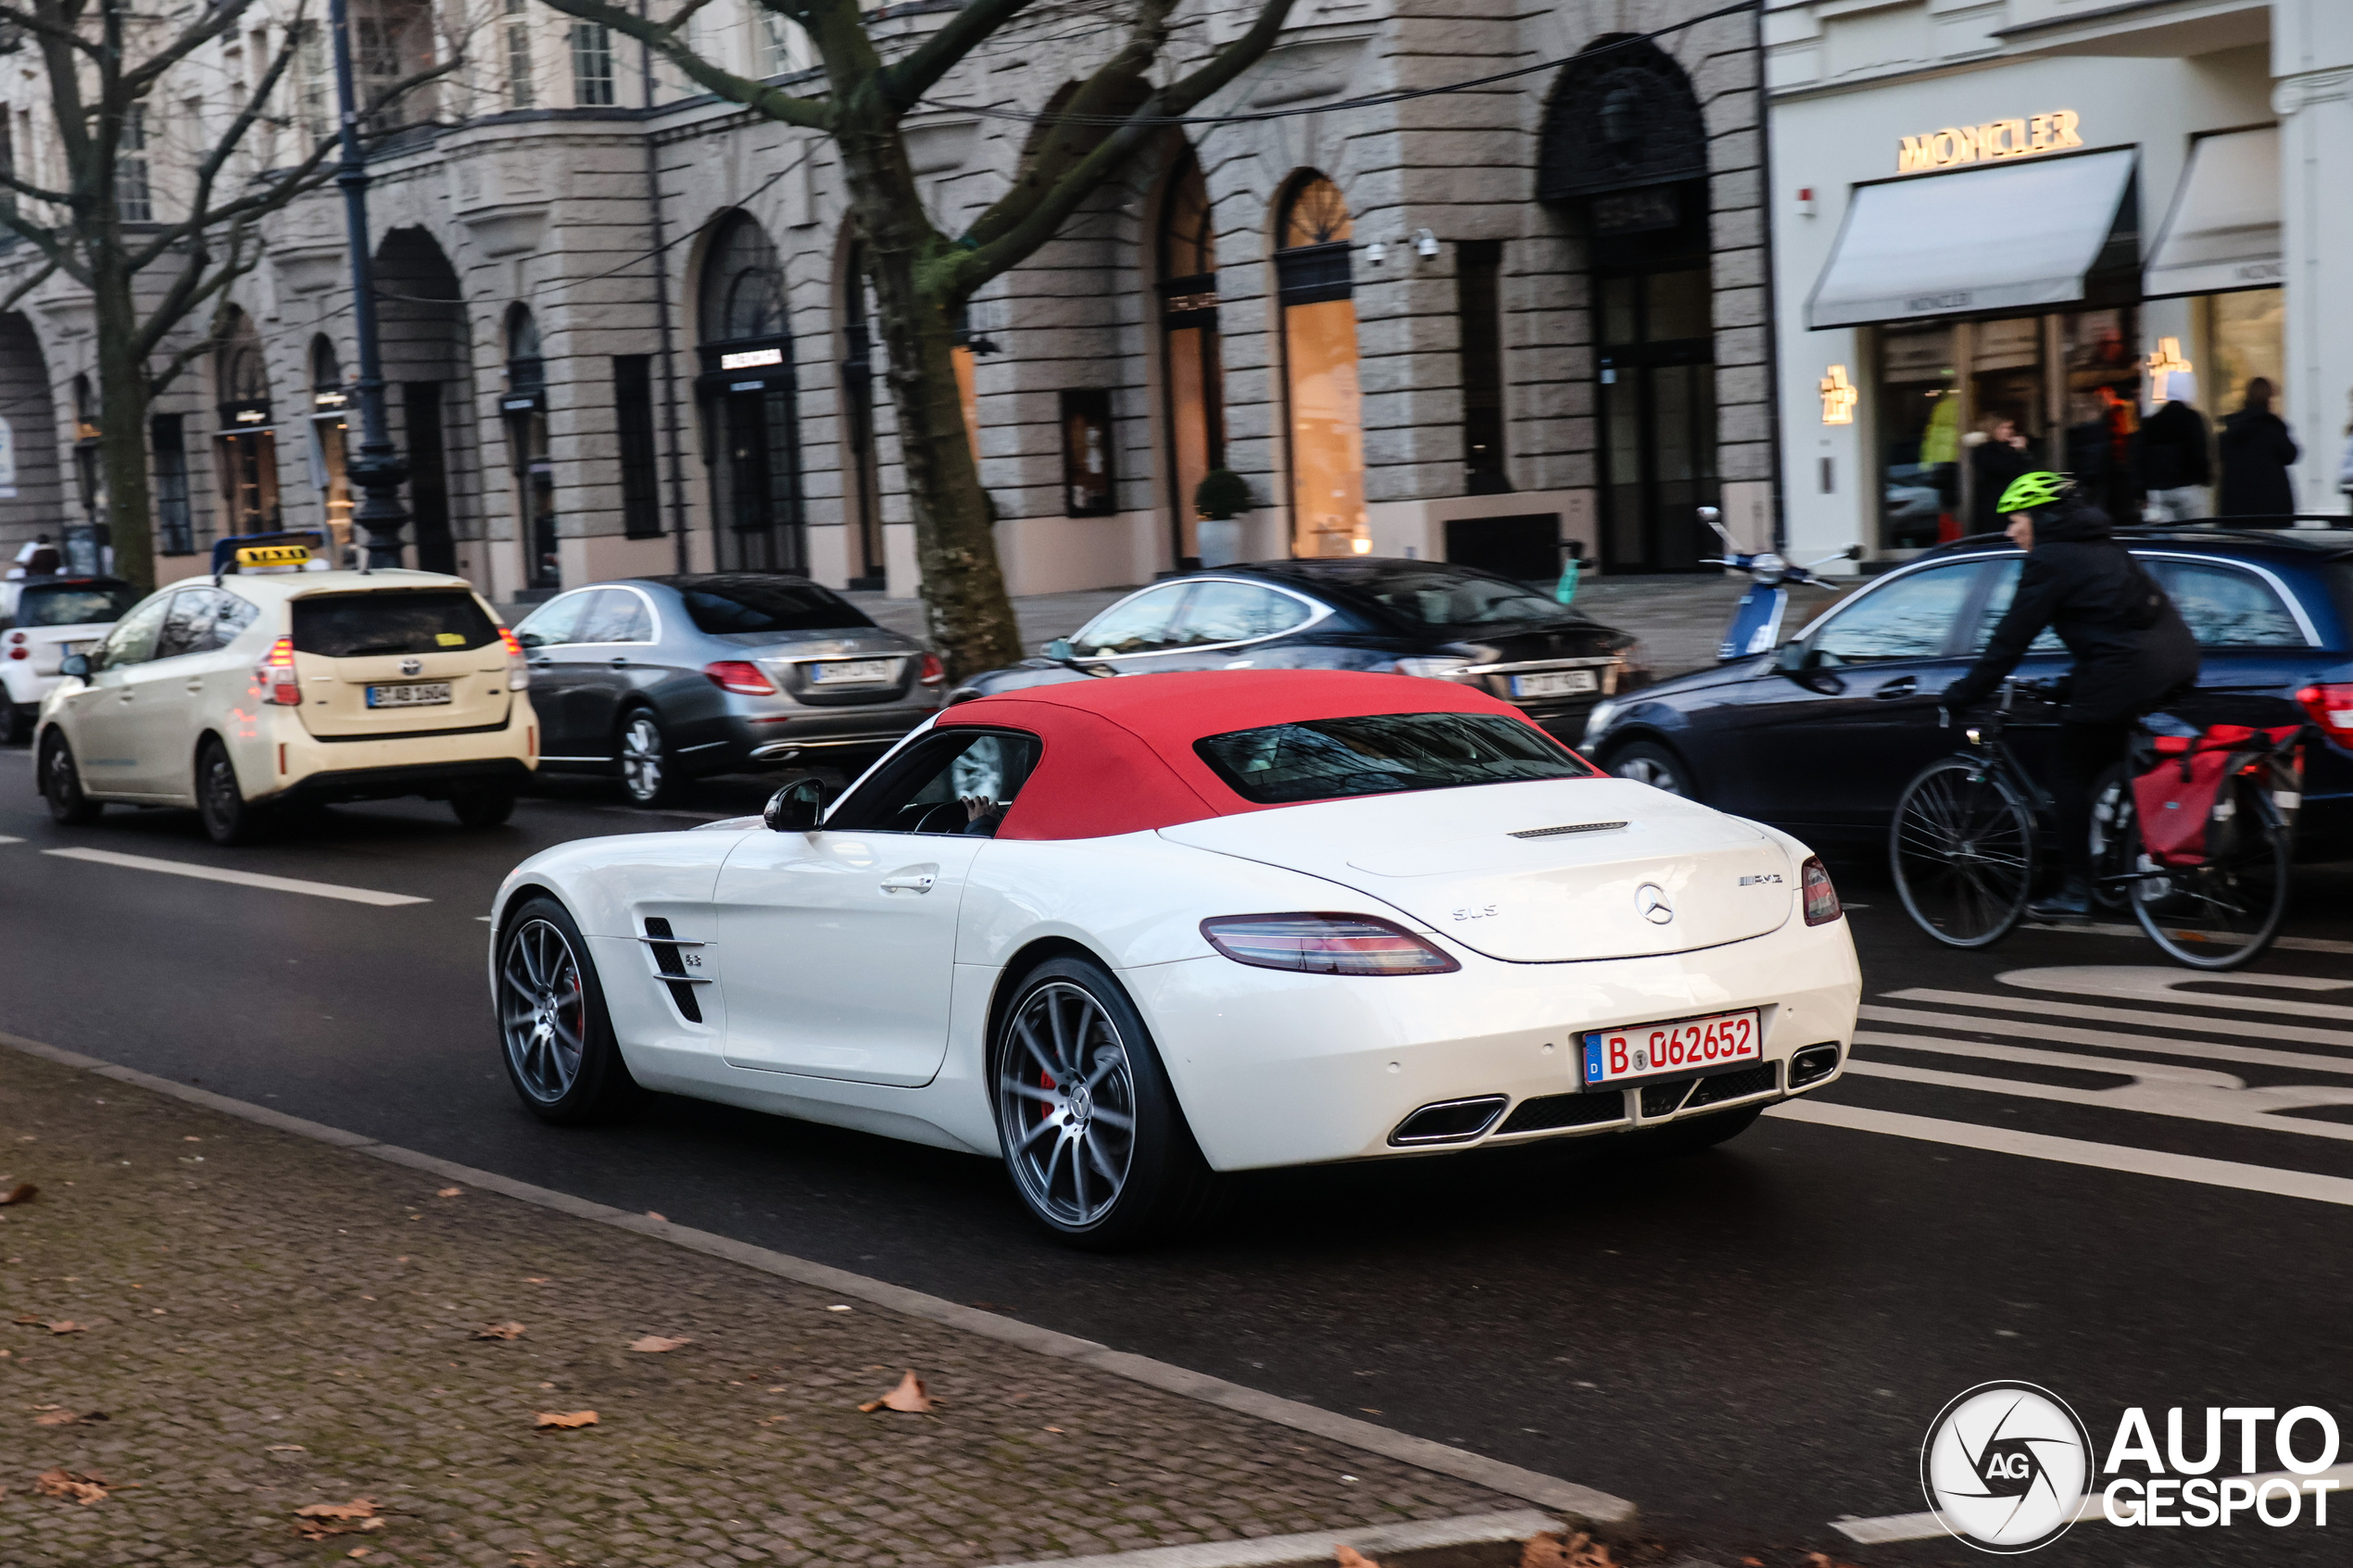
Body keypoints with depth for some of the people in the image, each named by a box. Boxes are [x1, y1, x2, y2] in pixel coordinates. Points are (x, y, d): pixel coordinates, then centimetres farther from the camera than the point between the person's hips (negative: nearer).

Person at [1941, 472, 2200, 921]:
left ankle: (2076, 893, 4)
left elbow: (2012, 637, -5)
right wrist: (2077, 682, 42)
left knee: (2071, 776, 4)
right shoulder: (2100, 545, 23)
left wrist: (1963, 693, 3)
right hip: (2178, 661, 9)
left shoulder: (2049, 560, -4)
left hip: (2127, 673, -9)